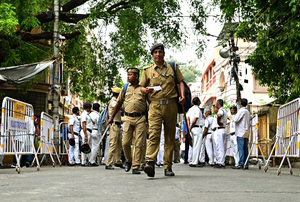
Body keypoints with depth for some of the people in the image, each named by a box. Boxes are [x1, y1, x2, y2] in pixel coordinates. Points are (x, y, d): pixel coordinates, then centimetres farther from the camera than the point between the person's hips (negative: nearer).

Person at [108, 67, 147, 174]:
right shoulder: (125, 88, 12)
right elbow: (119, 103, 19)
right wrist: (112, 117, 18)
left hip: (141, 118, -2)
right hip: (128, 118, 2)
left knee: (139, 144, -5)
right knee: (125, 143, -3)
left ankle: (136, 167, 0)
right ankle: (128, 161, 22)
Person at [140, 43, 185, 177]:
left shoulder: (173, 67, 14)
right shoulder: (148, 70, 12)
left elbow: (180, 82, 12)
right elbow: (142, 87, 14)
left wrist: (182, 95, -5)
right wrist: (145, 90, -10)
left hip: (171, 105, 2)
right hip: (155, 106, -2)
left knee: (170, 137, 4)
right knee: (154, 133, -19)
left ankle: (168, 167, 9)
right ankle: (150, 162, -30)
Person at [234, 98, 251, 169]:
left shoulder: (241, 111, -10)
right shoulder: (248, 112, 16)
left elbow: (236, 120, -14)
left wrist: (234, 117, 7)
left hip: (241, 133, -8)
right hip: (246, 133, 8)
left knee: (241, 148, -8)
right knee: (245, 149, 7)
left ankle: (241, 164, -12)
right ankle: (246, 164, 6)